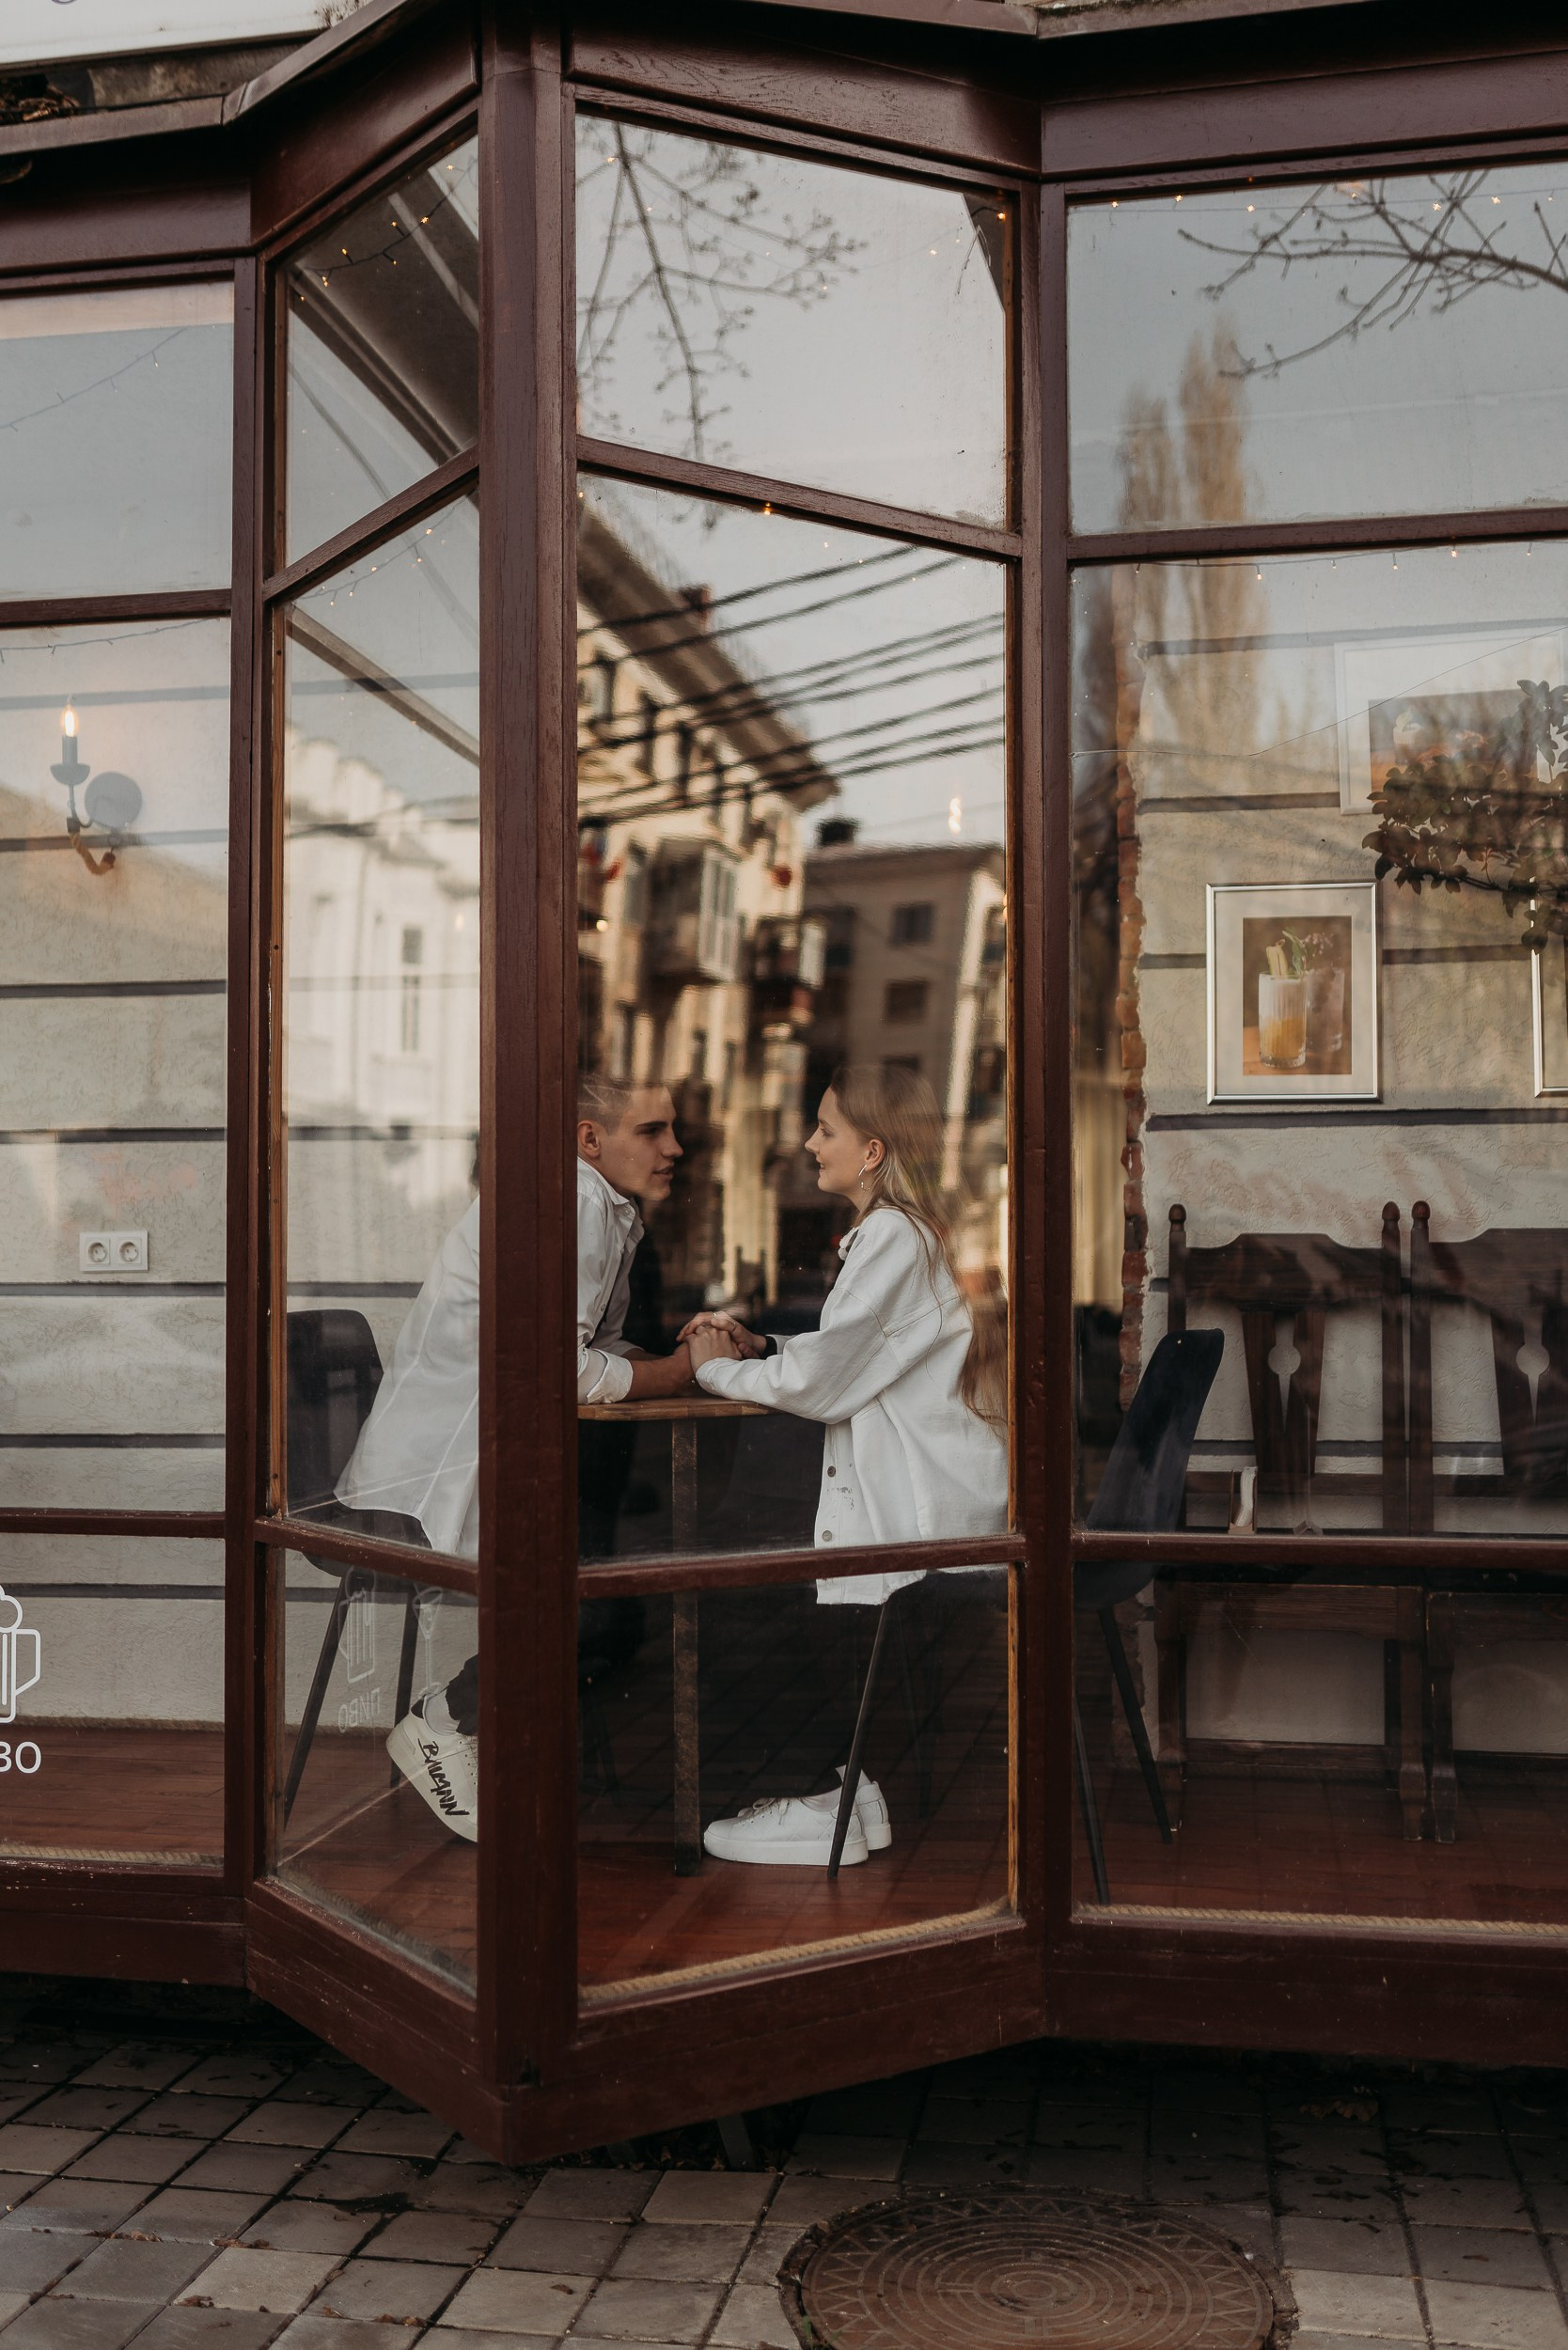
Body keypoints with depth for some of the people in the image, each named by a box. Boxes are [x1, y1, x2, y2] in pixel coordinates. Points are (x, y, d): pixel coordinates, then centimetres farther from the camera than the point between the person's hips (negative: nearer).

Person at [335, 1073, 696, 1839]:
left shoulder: (614, 1214, 13)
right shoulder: (572, 1203, -19)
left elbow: (600, 1348, 15)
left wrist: (682, 1352, -4)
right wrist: (678, 1370, -11)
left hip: (494, 1448, 10)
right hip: (441, 1465, -10)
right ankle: (446, 1723, 1)